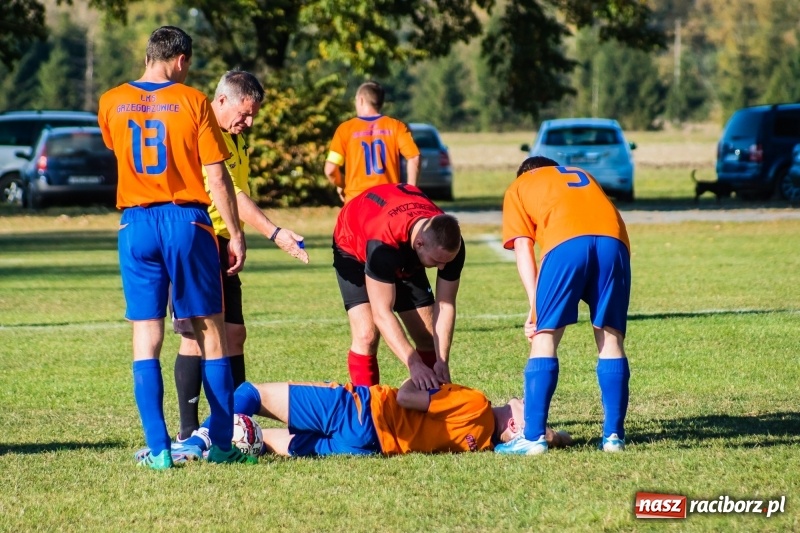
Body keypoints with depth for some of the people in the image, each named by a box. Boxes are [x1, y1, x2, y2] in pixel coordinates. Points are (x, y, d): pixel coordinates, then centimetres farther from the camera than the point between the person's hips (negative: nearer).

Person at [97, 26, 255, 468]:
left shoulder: (111, 103, 4)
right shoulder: (192, 101, -5)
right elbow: (217, 177, -6)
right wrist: (236, 234, 0)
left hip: (136, 224, 2)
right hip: (186, 221, -2)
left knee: (145, 340, 3)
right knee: (211, 334, 8)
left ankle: (158, 448, -4)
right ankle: (221, 443, 9)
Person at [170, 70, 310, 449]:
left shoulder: (234, 139, 16)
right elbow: (231, 196, -23)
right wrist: (274, 233, -27)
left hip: (224, 248, 10)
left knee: (234, 333, 9)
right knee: (198, 336, -7)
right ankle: (188, 432, -2)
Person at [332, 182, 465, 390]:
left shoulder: (451, 243, -32)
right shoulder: (383, 243, -46)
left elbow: (445, 305, -23)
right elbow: (382, 313, -43)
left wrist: (442, 362, -33)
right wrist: (414, 364, -50)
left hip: (406, 259, 5)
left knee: (429, 337, -2)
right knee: (366, 335, -22)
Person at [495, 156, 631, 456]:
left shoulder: (518, 188, 29)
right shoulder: (582, 176, 41)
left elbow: (523, 247, 15)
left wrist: (536, 306, 7)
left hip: (566, 242, -3)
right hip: (614, 239, 3)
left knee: (544, 337, 3)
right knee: (610, 338, 10)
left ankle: (533, 437, -2)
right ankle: (614, 434, 7)